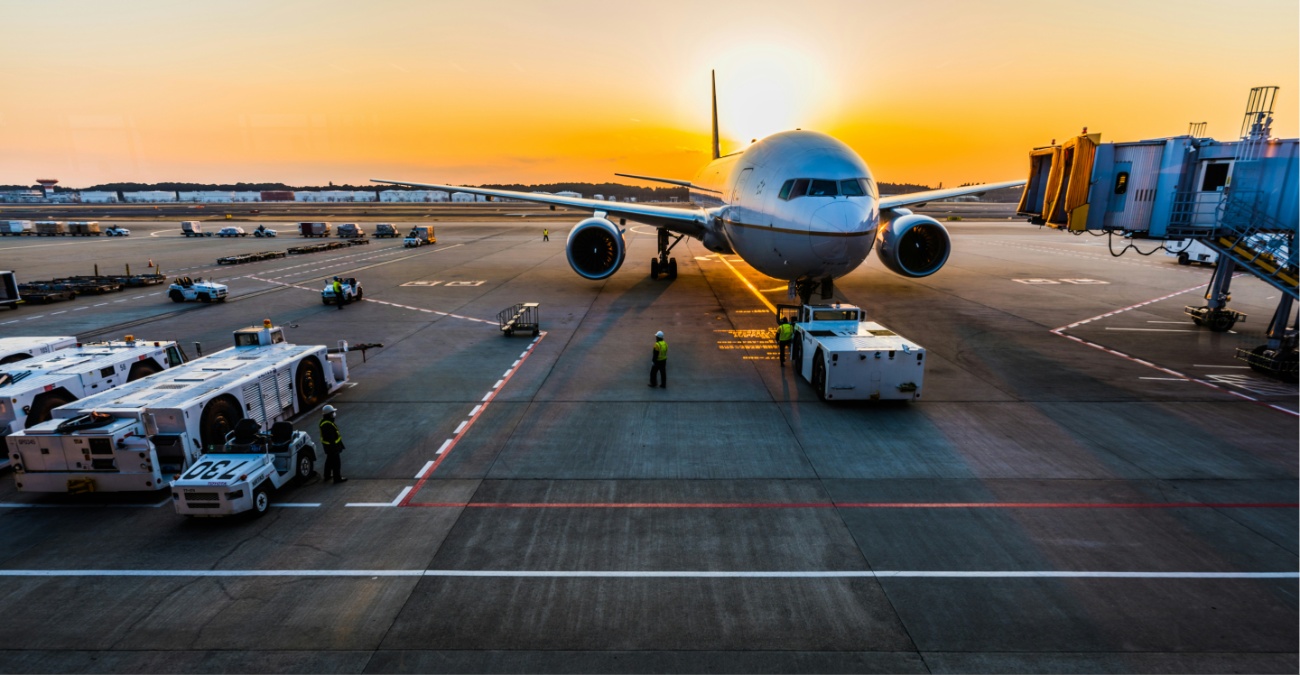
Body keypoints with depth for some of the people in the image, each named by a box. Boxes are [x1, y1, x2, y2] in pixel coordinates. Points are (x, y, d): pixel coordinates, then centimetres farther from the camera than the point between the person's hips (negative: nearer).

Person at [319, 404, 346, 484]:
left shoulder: (325, 421, 3)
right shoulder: (327, 425, -30)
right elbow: (331, 438, -28)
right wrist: (334, 447, -23)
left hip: (328, 445, 11)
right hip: (332, 445, -11)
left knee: (329, 460, 24)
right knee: (336, 462, 1)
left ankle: (327, 476, 38)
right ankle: (337, 479, 10)